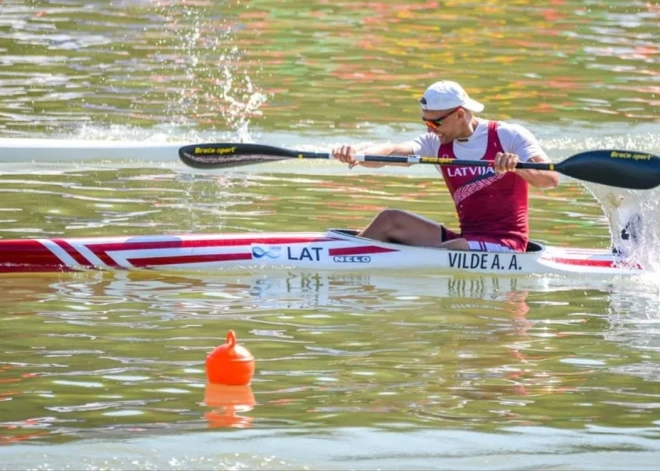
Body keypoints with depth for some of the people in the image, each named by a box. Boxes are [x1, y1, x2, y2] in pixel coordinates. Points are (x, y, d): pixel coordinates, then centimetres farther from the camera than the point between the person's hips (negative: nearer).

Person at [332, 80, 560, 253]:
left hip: (505, 244, -6)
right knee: (390, 220, -10)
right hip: (468, 239, 6)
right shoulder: (437, 144, 7)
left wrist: (516, 166, -37)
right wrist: (356, 155, -31)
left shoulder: (509, 136, -6)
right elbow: (391, 152, -11)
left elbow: (551, 179, -17)